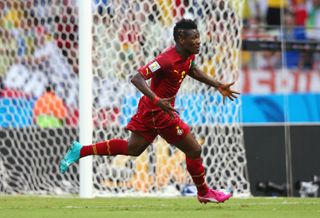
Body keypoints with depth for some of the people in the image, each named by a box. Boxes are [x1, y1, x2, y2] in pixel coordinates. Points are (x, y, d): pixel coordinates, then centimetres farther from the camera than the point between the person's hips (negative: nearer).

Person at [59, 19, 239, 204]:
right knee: (194, 150, 1)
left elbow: (192, 70, 25)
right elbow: (137, 78, -32)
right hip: (157, 112, -9)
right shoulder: (167, 59, -27)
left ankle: (80, 150, 20)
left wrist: (218, 85, 18)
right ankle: (204, 193, 21)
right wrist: (157, 100, -43)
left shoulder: (189, 55, 0)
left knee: (132, 149, 19)